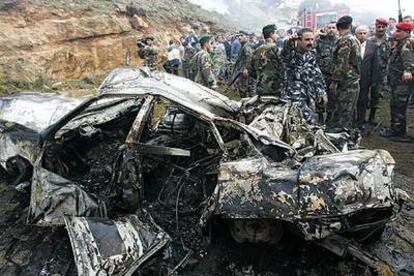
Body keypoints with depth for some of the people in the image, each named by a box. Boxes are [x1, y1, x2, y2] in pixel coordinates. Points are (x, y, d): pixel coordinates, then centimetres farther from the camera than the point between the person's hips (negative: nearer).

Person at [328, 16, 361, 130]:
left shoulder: (344, 40, -14)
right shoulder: (355, 40, 15)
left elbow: (341, 63, -20)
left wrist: (334, 81, -16)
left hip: (346, 83, -9)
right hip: (354, 82, 9)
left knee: (340, 113, -6)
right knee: (349, 112, 16)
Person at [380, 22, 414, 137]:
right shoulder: (401, 43, 16)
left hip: (403, 81, -10)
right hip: (398, 81, 10)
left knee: (396, 104, -7)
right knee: (399, 105, 17)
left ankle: (396, 129, 1)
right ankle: (401, 128, 28)